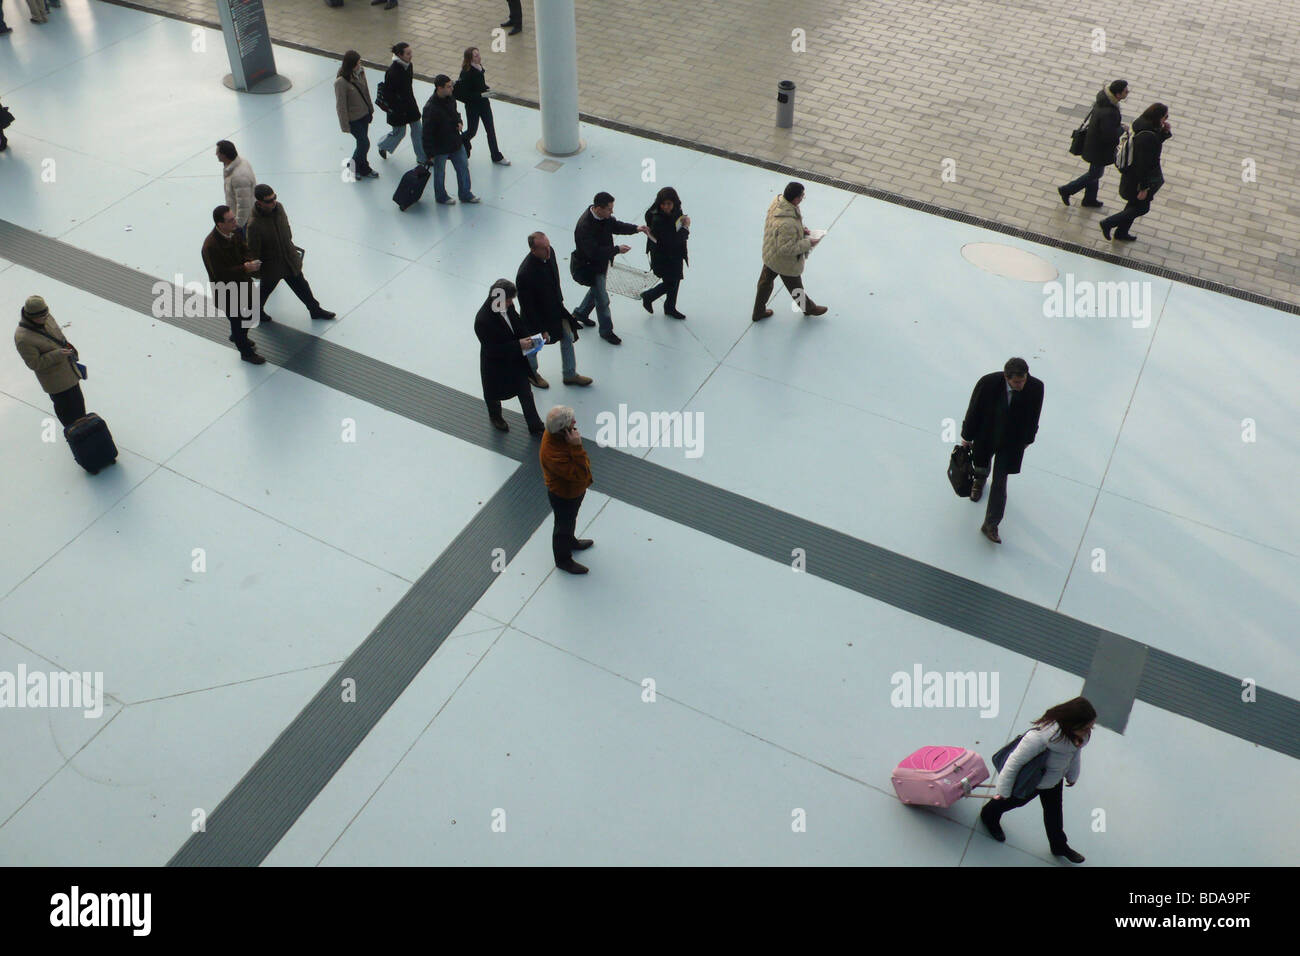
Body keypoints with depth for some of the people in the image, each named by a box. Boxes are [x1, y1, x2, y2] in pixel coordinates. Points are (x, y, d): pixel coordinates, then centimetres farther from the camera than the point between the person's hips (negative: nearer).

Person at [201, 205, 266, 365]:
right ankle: (246, 352, 37)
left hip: (243, 282, 8)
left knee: (250, 313, 27)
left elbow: (244, 249, 6)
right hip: (226, 293, -8)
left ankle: (237, 337, 57)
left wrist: (249, 261, -16)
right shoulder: (211, 246, -33)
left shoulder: (234, 232, -10)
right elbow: (220, 273, -31)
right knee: (237, 320, 12)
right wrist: (244, 268, -34)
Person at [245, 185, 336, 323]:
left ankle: (315, 309, 39)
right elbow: (254, 252, -23)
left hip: (290, 260, 5)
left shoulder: (278, 207, -13)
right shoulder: (254, 225, -33)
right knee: (265, 289, 20)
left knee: (301, 286, 20)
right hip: (271, 266, -5)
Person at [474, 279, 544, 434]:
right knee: (494, 393, 23)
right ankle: (495, 417, 54)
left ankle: (536, 426, 25)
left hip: (516, 360, 5)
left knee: (526, 394, 11)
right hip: (495, 366, -5)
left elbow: (518, 324, 9)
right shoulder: (482, 320, -33)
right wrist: (518, 345, -31)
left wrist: (526, 338, -10)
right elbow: (492, 349, -30)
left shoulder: (508, 307, -12)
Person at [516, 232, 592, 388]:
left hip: (555, 308, 7)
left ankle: (570, 375, 38)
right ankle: (531, 373, 49)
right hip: (537, 315, -7)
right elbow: (528, 307, -27)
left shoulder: (549, 253, -16)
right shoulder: (524, 274, -38)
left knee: (568, 338, 17)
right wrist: (542, 329, -20)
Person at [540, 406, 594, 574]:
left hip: (574, 489, 8)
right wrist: (577, 447, -47)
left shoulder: (557, 433, -19)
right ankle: (563, 560, 46)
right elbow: (580, 474, -43)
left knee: (570, 521, 35)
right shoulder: (552, 454, -46)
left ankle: (570, 541, 63)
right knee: (564, 526, 20)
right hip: (564, 497, -8)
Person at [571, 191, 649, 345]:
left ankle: (580, 313, 53)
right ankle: (606, 331, 21)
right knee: (602, 299, 1)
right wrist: (617, 250, -30)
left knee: (597, 290, 29)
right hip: (589, 267, -9)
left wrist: (636, 228, -8)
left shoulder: (604, 216, -9)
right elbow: (594, 252, -36)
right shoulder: (585, 226, -35)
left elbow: (616, 226, 7)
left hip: (601, 263, 9)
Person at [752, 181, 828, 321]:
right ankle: (808, 308, 51)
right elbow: (786, 249, -33)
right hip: (785, 262, -8)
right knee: (796, 288, 22)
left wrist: (801, 230, -2)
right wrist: (808, 243, -23)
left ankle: (758, 312, 49)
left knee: (765, 282, 27)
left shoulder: (777, 200, -16)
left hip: (769, 253, 8)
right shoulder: (788, 224, -43)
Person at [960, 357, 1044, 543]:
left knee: (999, 483, 1)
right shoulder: (988, 383, -29)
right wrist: (967, 437, -3)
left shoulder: (1036, 387, -24)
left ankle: (991, 525, 14)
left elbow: (1033, 416, -4)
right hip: (985, 436, 0)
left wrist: (1027, 438, 9)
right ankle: (980, 480, 66)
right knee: (981, 466, 27)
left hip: (1011, 442, 0)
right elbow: (974, 410, -14)